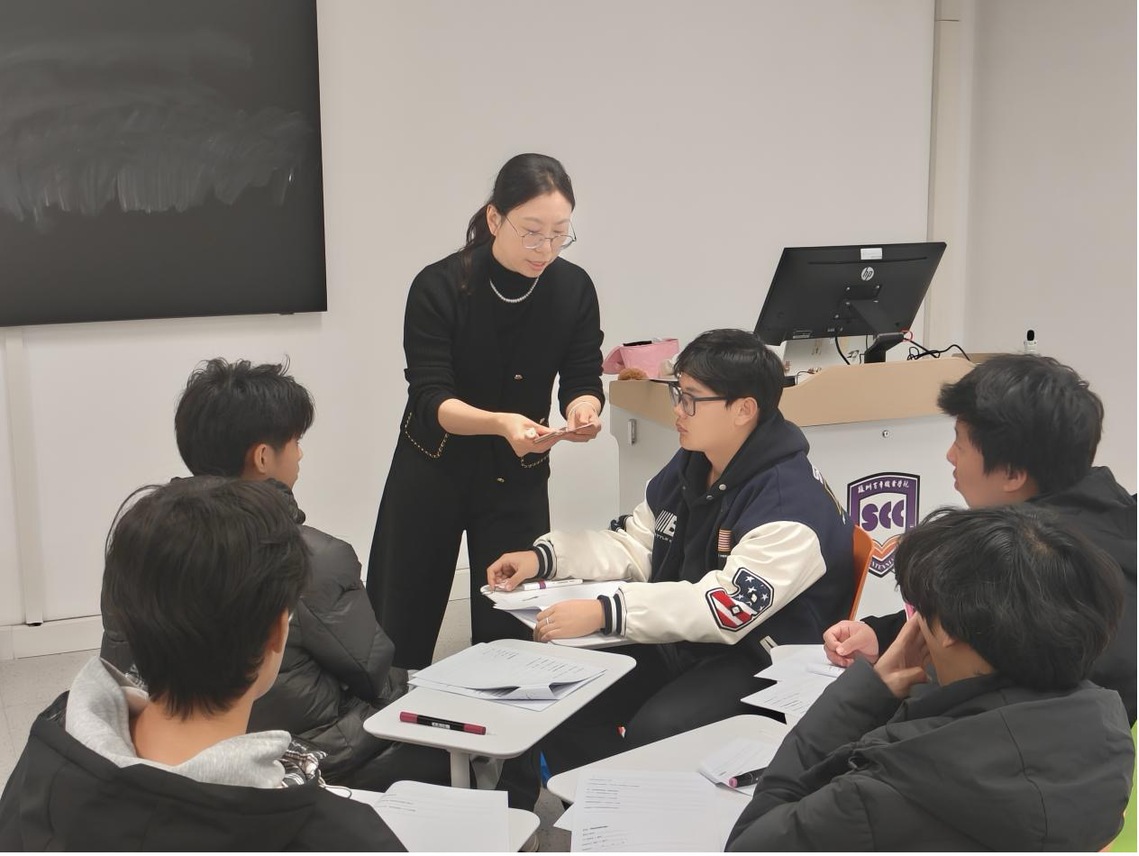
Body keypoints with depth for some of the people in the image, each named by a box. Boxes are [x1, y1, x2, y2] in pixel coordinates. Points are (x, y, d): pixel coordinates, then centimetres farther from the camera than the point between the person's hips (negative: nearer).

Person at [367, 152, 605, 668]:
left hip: (518, 478, 2)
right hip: (431, 471, -2)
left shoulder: (574, 288, -9)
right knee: (400, 630, 9)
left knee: (510, 633, 3)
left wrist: (582, 412, -33)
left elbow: (583, 381, -9)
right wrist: (499, 423, -42)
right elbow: (431, 399, -23)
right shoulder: (439, 287, -19)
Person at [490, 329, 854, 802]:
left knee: (653, 732, -32)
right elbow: (633, 545, 16)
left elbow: (725, 607, -30)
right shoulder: (688, 467, 7)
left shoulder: (792, 503, -21)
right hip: (677, 642, 8)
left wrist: (605, 612, -35)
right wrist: (543, 556, 1)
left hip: (763, 665, -8)